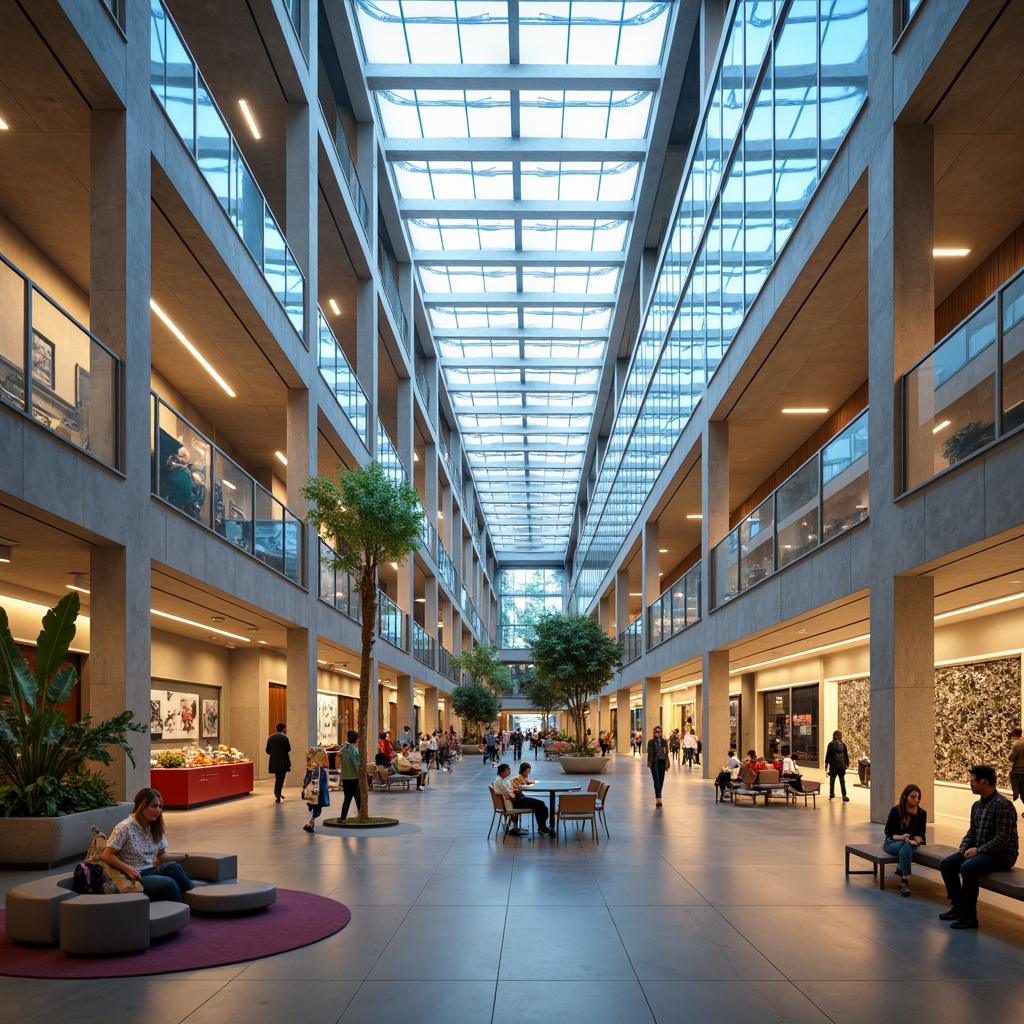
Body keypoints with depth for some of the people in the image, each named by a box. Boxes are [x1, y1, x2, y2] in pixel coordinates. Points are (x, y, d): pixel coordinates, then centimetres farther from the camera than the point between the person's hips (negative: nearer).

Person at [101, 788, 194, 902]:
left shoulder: (155, 828, 10)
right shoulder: (125, 828, -11)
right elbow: (106, 855, -13)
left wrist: (183, 857, -2)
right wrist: (128, 869, -24)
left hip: (152, 872, 6)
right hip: (134, 877, -6)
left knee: (173, 866, -28)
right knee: (168, 883, -31)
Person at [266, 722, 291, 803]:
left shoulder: (270, 737, 3)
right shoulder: (284, 738, -11)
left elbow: (268, 750, 5)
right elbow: (288, 749, -8)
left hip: (274, 762, 5)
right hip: (283, 762, -5)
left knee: (277, 778, 18)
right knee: (281, 778, 2)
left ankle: (277, 794, 22)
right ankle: (278, 794, -8)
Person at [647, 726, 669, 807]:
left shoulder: (664, 742, 7)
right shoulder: (651, 742, -1)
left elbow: (666, 753, 9)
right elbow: (649, 753, -2)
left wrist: (667, 765, 6)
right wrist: (649, 764, -7)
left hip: (662, 763, 4)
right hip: (655, 763, -4)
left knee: (661, 781, 8)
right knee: (657, 781, -11)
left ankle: (658, 797, 20)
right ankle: (658, 798, -18)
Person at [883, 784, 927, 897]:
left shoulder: (922, 813, -2)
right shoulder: (896, 811, -9)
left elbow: (921, 834, -2)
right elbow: (889, 832, -7)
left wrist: (917, 840, -27)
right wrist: (901, 837, -28)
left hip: (911, 843, 2)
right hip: (892, 842, -2)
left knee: (907, 846, -38)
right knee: (906, 845, -38)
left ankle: (903, 878, -40)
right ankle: (905, 880, -47)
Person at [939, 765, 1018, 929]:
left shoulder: (1002, 804, -18)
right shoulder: (977, 805, 10)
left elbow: (1003, 838, -22)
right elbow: (972, 831, 17)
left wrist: (978, 850, -24)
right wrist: (964, 847, -2)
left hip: (1002, 855, -9)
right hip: (980, 851, 9)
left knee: (967, 867, -32)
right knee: (946, 863, -2)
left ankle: (969, 916, -22)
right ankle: (958, 907, 8)